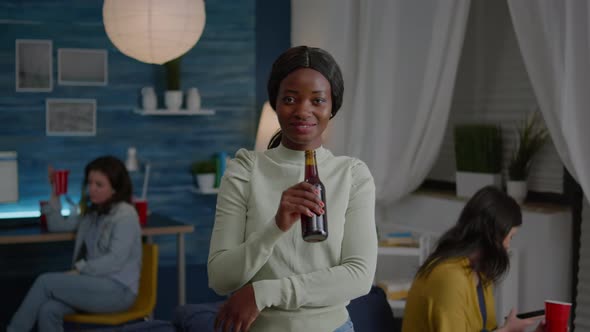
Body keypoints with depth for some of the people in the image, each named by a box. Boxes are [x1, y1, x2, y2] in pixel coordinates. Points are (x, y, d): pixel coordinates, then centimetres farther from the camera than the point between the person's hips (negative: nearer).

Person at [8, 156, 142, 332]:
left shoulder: (125, 215, -9)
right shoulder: (92, 211, 16)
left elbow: (115, 260, -17)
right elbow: (57, 225, 19)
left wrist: (78, 271, -20)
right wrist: (55, 193, 8)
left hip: (117, 289, -7)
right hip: (94, 283, 7)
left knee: (45, 281, -20)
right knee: (48, 311, -24)